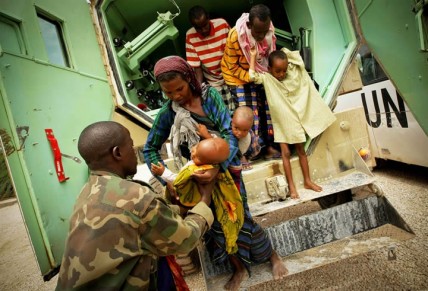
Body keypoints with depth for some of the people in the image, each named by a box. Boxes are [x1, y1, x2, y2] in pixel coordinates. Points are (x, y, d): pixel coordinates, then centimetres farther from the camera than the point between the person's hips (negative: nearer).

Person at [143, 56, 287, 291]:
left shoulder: (209, 95, -15)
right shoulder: (168, 112, -12)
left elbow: (230, 133, -22)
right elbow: (150, 149, -5)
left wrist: (218, 168, -37)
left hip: (226, 167, -2)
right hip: (199, 174, 2)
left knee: (239, 217, 8)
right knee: (216, 224, 12)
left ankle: (272, 256, 36)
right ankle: (239, 267, 38)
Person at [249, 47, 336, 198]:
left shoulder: (292, 71, 0)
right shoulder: (266, 78, -10)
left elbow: (297, 57, 4)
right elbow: (252, 76, -26)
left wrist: (284, 52, 0)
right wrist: (253, 55, -18)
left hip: (295, 119, 4)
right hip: (281, 122, -4)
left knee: (301, 150, 11)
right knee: (286, 153, 1)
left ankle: (307, 181, 23)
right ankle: (291, 185, 10)